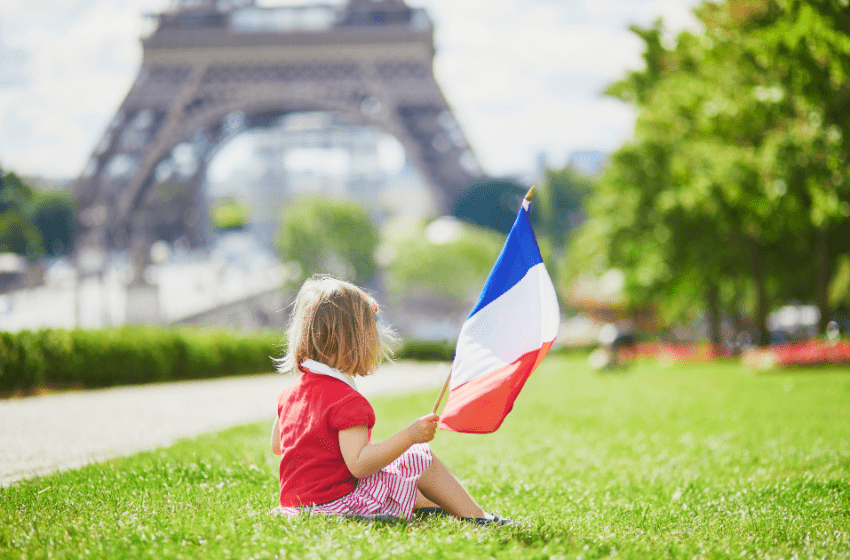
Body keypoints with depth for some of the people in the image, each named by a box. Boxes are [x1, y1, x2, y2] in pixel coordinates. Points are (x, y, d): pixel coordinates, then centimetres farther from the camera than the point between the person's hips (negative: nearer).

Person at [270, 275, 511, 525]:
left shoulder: (290, 392, 6)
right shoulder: (347, 401, -22)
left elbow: (276, 445, 20)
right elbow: (358, 465, -29)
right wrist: (410, 435, -29)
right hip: (338, 502, -9)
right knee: (421, 458, -1)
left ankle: (426, 506, 40)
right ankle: (475, 517, 5)